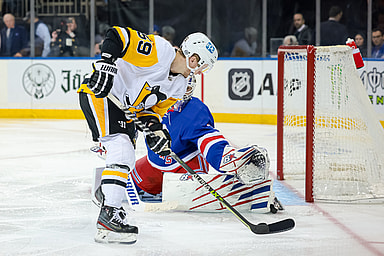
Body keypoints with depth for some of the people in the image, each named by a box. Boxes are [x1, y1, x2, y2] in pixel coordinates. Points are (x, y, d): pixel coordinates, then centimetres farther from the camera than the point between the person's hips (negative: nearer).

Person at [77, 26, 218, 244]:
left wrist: (155, 127, -12)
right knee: (121, 147, -22)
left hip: (124, 108, 11)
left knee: (126, 159, 16)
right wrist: (107, 63, -36)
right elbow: (117, 36, -26)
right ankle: (108, 214, -26)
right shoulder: (159, 50, -22)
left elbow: (152, 109, 8)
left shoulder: (179, 86, 5)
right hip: (98, 93, -11)